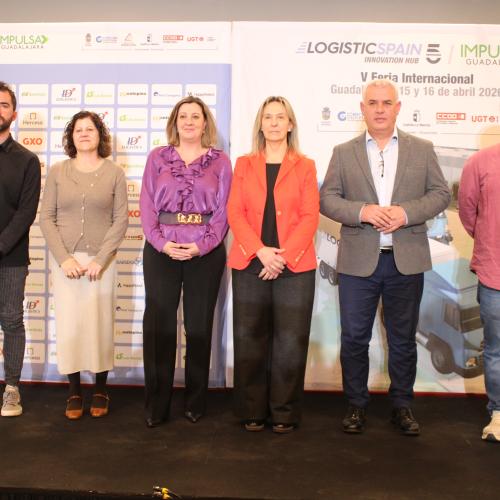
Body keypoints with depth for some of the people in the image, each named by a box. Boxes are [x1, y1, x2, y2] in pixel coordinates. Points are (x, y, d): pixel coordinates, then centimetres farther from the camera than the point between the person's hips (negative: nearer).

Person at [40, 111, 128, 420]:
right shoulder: (57, 172, 5)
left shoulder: (114, 173, 2)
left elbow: (121, 221, -3)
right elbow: (47, 218, 2)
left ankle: (101, 390, 17)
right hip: (65, 259, 1)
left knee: (100, 324, 2)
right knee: (69, 324, 3)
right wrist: (63, 258, -9)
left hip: (101, 260, -1)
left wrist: (100, 260, -11)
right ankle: (74, 391, 16)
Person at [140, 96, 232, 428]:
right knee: (159, 325, 0)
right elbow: (147, 205, 2)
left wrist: (201, 245, -14)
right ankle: (157, 405, 10)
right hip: (161, 250, 1)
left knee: (199, 326, 6)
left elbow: (223, 210, 0)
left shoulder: (220, 161, 7)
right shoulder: (158, 157, 10)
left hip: (206, 252, 0)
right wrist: (161, 242, -13)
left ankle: (196, 402, 19)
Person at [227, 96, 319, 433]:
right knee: (250, 340, 5)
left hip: (295, 265, -1)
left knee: (290, 342, 1)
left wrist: (284, 255, -13)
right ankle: (253, 412, 17)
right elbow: (235, 212, 2)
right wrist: (260, 251, -12)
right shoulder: (244, 165, 12)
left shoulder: (305, 166, 8)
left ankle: (285, 413, 14)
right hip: (250, 263, 2)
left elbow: (310, 217, 0)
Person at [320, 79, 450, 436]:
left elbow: (441, 193, 4)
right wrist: (362, 211, -16)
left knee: (403, 339, 10)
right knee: (354, 338, 6)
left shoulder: (422, 149, 8)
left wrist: (406, 212, -13)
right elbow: (326, 198, 1)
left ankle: (402, 406, 25)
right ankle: (356, 404, 22)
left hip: (407, 260, 1)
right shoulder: (344, 153, 7)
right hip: (358, 260, 0)